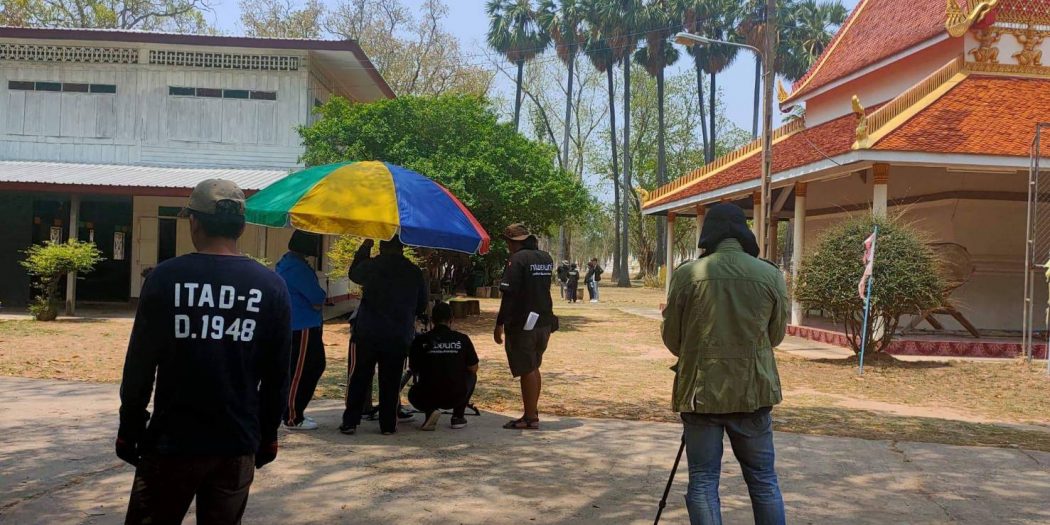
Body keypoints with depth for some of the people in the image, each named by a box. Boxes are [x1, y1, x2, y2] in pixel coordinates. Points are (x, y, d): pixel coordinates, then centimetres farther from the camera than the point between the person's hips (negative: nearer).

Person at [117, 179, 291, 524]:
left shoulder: (166, 277, -8)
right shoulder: (271, 286, -2)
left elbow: (140, 364, -5)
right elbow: (277, 376, 2)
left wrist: (129, 429, 7)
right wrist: (268, 435, 13)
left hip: (171, 441, -2)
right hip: (238, 444, 2)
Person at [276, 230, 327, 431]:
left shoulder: (291, 262, 13)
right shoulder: (297, 267, -21)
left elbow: (311, 295, 15)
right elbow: (318, 297, -19)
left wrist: (317, 299, -4)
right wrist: (321, 296, 2)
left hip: (306, 326, 11)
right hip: (302, 328, -11)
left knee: (316, 365, 18)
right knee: (298, 372, -1)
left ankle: (296, 411, 27)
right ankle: (293, 419, 9)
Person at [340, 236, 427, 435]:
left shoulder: (372, 266, -7)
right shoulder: (414, 272, 2)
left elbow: (353, 274, 15)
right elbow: (421, 306, 10)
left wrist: (364, 247, 22)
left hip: (367, 333, -2)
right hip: (399, 337, 2)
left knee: (358, 378, 7)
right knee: (391, 382, 9)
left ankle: (350, 422, 7)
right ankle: (388, 424, 11)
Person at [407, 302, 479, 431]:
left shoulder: (420, 341, -3)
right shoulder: (462, 339, -3)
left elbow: (414, 371, 10)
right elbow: (473, 369, 7)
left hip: (427, 398, 0)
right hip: (457, 397, 0)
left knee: (413, 394, 34)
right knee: (471, 376, 30)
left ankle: (430, 411, 2)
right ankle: (458, 416, 18)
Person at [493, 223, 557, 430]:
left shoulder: (517, 259, -14)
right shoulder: (547, 258, 9)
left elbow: (509, 294, -19)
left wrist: (499, 324, -16)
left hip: (522, 324, -8)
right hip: (545, 322, 8)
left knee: (527, 371, -1)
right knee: (533, 368, 19)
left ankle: (530, 418, 4)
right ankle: (532, 412, 26)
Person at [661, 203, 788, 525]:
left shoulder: (686, 274, -7)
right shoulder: (771, 275, -3)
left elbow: (672, 339, 2)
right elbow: (776, 336, 9)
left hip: (700, 390, -1)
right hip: (754, 391, 2)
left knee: (703, 481, 6)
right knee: (763, 480, 14)